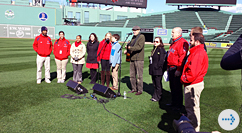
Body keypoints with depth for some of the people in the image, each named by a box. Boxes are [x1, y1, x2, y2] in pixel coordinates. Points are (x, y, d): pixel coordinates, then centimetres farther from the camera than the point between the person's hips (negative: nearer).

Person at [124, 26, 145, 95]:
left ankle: (140, 90, 6)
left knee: (139, 75, -4)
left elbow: (140, 47, -19)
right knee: (132, 74, 12)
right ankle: (134, 88, 23)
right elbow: (131, 44, 25)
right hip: (132, 58, 8)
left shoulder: (141, 37, -7)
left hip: (139, 59, -8)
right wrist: (127, 50, 5)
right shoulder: (133, 37, 18)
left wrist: (130, 48, -24)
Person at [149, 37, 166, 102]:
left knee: (158, 84, 1)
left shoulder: (161, 49, -11)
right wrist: (151, 67, 14)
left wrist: (157, 67, -17)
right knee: (154, 83, 15)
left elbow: (161, 60, -16)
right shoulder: (154, 49, 16)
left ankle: (158, 97, 12)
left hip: (158, 70, -9)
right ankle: (155, 96, 26)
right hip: (153, 70, 9)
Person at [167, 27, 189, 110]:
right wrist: (168, 67, 22)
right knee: (172, 87, 17)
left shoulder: (182, 42, -14)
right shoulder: (174, 42, 18)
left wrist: (178, 70, -23)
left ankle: (178, 105, 12)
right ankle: (173, 103, 30)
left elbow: (182, 57, -21)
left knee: (177, 88, 0)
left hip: (176, 69, -10)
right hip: (171, 68, 10)